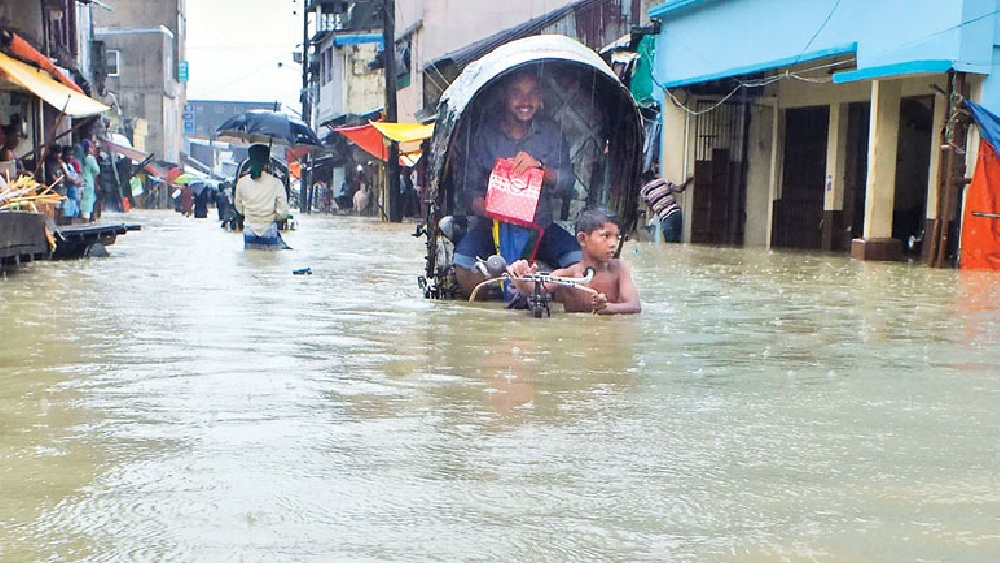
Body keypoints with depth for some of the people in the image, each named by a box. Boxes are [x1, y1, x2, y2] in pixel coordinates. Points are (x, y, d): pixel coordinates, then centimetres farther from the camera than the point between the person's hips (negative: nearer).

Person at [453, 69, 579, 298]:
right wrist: (488, 210, -23)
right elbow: (471, 189, 0)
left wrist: (538, 166, -24)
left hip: (541, 225, 1)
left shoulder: (552, 134, 8)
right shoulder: (485, 136, 4)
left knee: (580, 260, -26)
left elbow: (567, 182, -3)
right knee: (463, 263, -30)